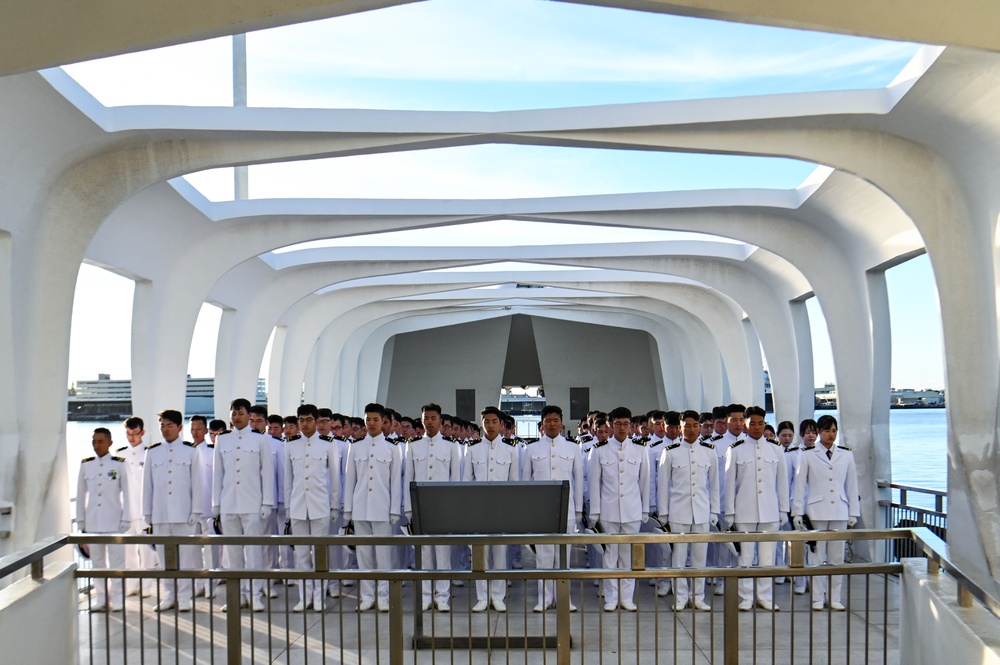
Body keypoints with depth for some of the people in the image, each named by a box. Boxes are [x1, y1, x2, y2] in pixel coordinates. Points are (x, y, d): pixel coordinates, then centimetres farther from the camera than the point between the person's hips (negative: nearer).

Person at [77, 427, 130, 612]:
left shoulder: (119, 464, -1)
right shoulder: (85, 465, 7)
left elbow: (126, 493, 1)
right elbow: (81, 495, 10)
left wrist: (125, 520, -4)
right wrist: (81, 522, 8)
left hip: (114, 520, -3)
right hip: (92, 522, 3)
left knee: (116, 560, 0)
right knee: (97, 561, 8)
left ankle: (117, 599, 8)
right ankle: (100, 599, 17)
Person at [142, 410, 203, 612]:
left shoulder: (190, 451, 3)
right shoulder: (152, 452, 10)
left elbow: (196, 483, 2)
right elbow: (147, 484, 11)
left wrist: (196, 511, -3)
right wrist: (147, 512, 7)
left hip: (183, 512, -2)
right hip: (160, 513, 3)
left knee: (185, 555, -1)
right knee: (164, 556, 6)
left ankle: (184, 597, 7)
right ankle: (169, 595, 17)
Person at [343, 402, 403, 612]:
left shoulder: (392, 449, 5)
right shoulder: (355, 448, 10)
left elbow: (396, 482, 3)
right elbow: (350, 479, 10)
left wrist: (395, 510, -2)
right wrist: (348, 508, 6)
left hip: (382, 508, -2)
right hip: (360, 508, 2)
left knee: (383, 553, -2)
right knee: (363, 553, 5)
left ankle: (384, 597, 7)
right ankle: (367, 596, 14)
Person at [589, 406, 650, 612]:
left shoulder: (640, 450, 3)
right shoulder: (600, 450, 0)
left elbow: (645, 481, 8)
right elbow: (595, 482, 1)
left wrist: (645, 509, 9)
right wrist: (595, 511, 0)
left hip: (632, 510, 1)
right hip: (609, 510, -1)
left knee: (629, 554, 6)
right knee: (610, 553, 4)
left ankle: (627, 597, 17)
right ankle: (611, 598, 14)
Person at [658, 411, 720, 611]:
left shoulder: (709, 451, 3)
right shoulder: (670, 452, -2)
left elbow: (714, 483, 9)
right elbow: (663, 484, 2)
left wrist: (714, 511, 8)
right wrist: (663, 512, 3)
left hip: (702, 511, 2)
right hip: (678, 511, -1)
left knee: (700, 556, 7)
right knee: (679, 556, 3)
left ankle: (698, 597, 19)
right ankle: (680, 597, 15)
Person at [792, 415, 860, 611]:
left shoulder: (846, 455, 10)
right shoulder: (807, 456, 3)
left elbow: (852, 485, 11)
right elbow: (799, 486, 3)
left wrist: (853, 513, 8)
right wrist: (798, 513, -1)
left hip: (840, 512, 2)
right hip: (816, 511, -2)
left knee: (837, 557, 5)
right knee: (817, 557, 1)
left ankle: (834, 598, 16)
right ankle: (817, 598, 11)